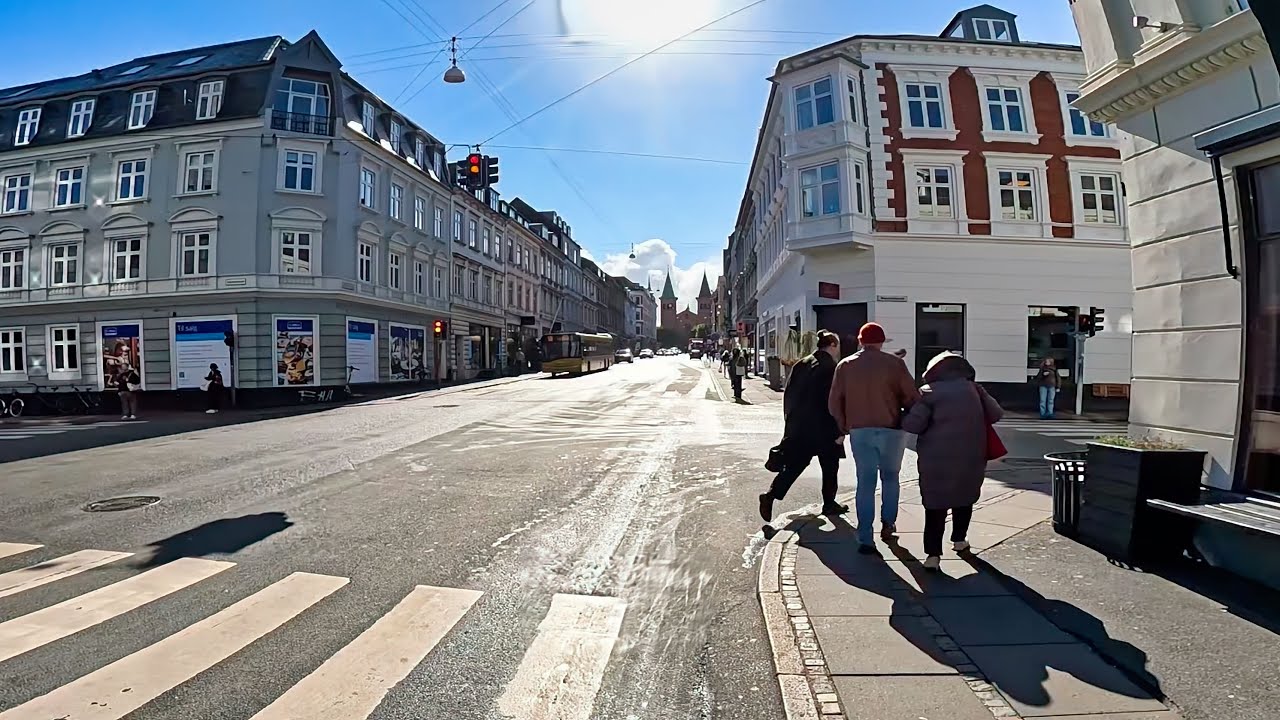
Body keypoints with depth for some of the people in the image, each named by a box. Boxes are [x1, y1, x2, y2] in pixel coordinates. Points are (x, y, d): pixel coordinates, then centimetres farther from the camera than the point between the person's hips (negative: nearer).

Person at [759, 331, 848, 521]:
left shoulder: (801, 364, 7)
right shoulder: (831, 368, -11)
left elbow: (789, 393, 9)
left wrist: (790, 421, 16)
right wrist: (839, 430, -9)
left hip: (797, 428, 5)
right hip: (822, 428, -5)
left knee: (793, 465, 8)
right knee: (830, 466, 14)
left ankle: (770, 496, -6)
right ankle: (829, 504, 25)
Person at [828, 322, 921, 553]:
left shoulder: (845, 365, 3)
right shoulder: (894, 363, -4)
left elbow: (834, 402, 2)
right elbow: (912, 397, -8)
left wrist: (844, 427, 14)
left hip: (859, 432, 1)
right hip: (891, 430, -1)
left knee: (865, 482, 5)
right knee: (890, 477, 21)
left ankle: (865, 539, 2)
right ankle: (888, 522, 26)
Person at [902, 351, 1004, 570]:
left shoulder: (928, 391, -6)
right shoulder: (973, 388, 4)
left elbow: (913, 424, -15)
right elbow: (995, 414, 7)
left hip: (937, 458, -3)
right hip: (970, 456, 3)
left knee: (936, 504, 2)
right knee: (965, 497, 24)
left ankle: (933, 553, -2)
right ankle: (959, 539, 35)